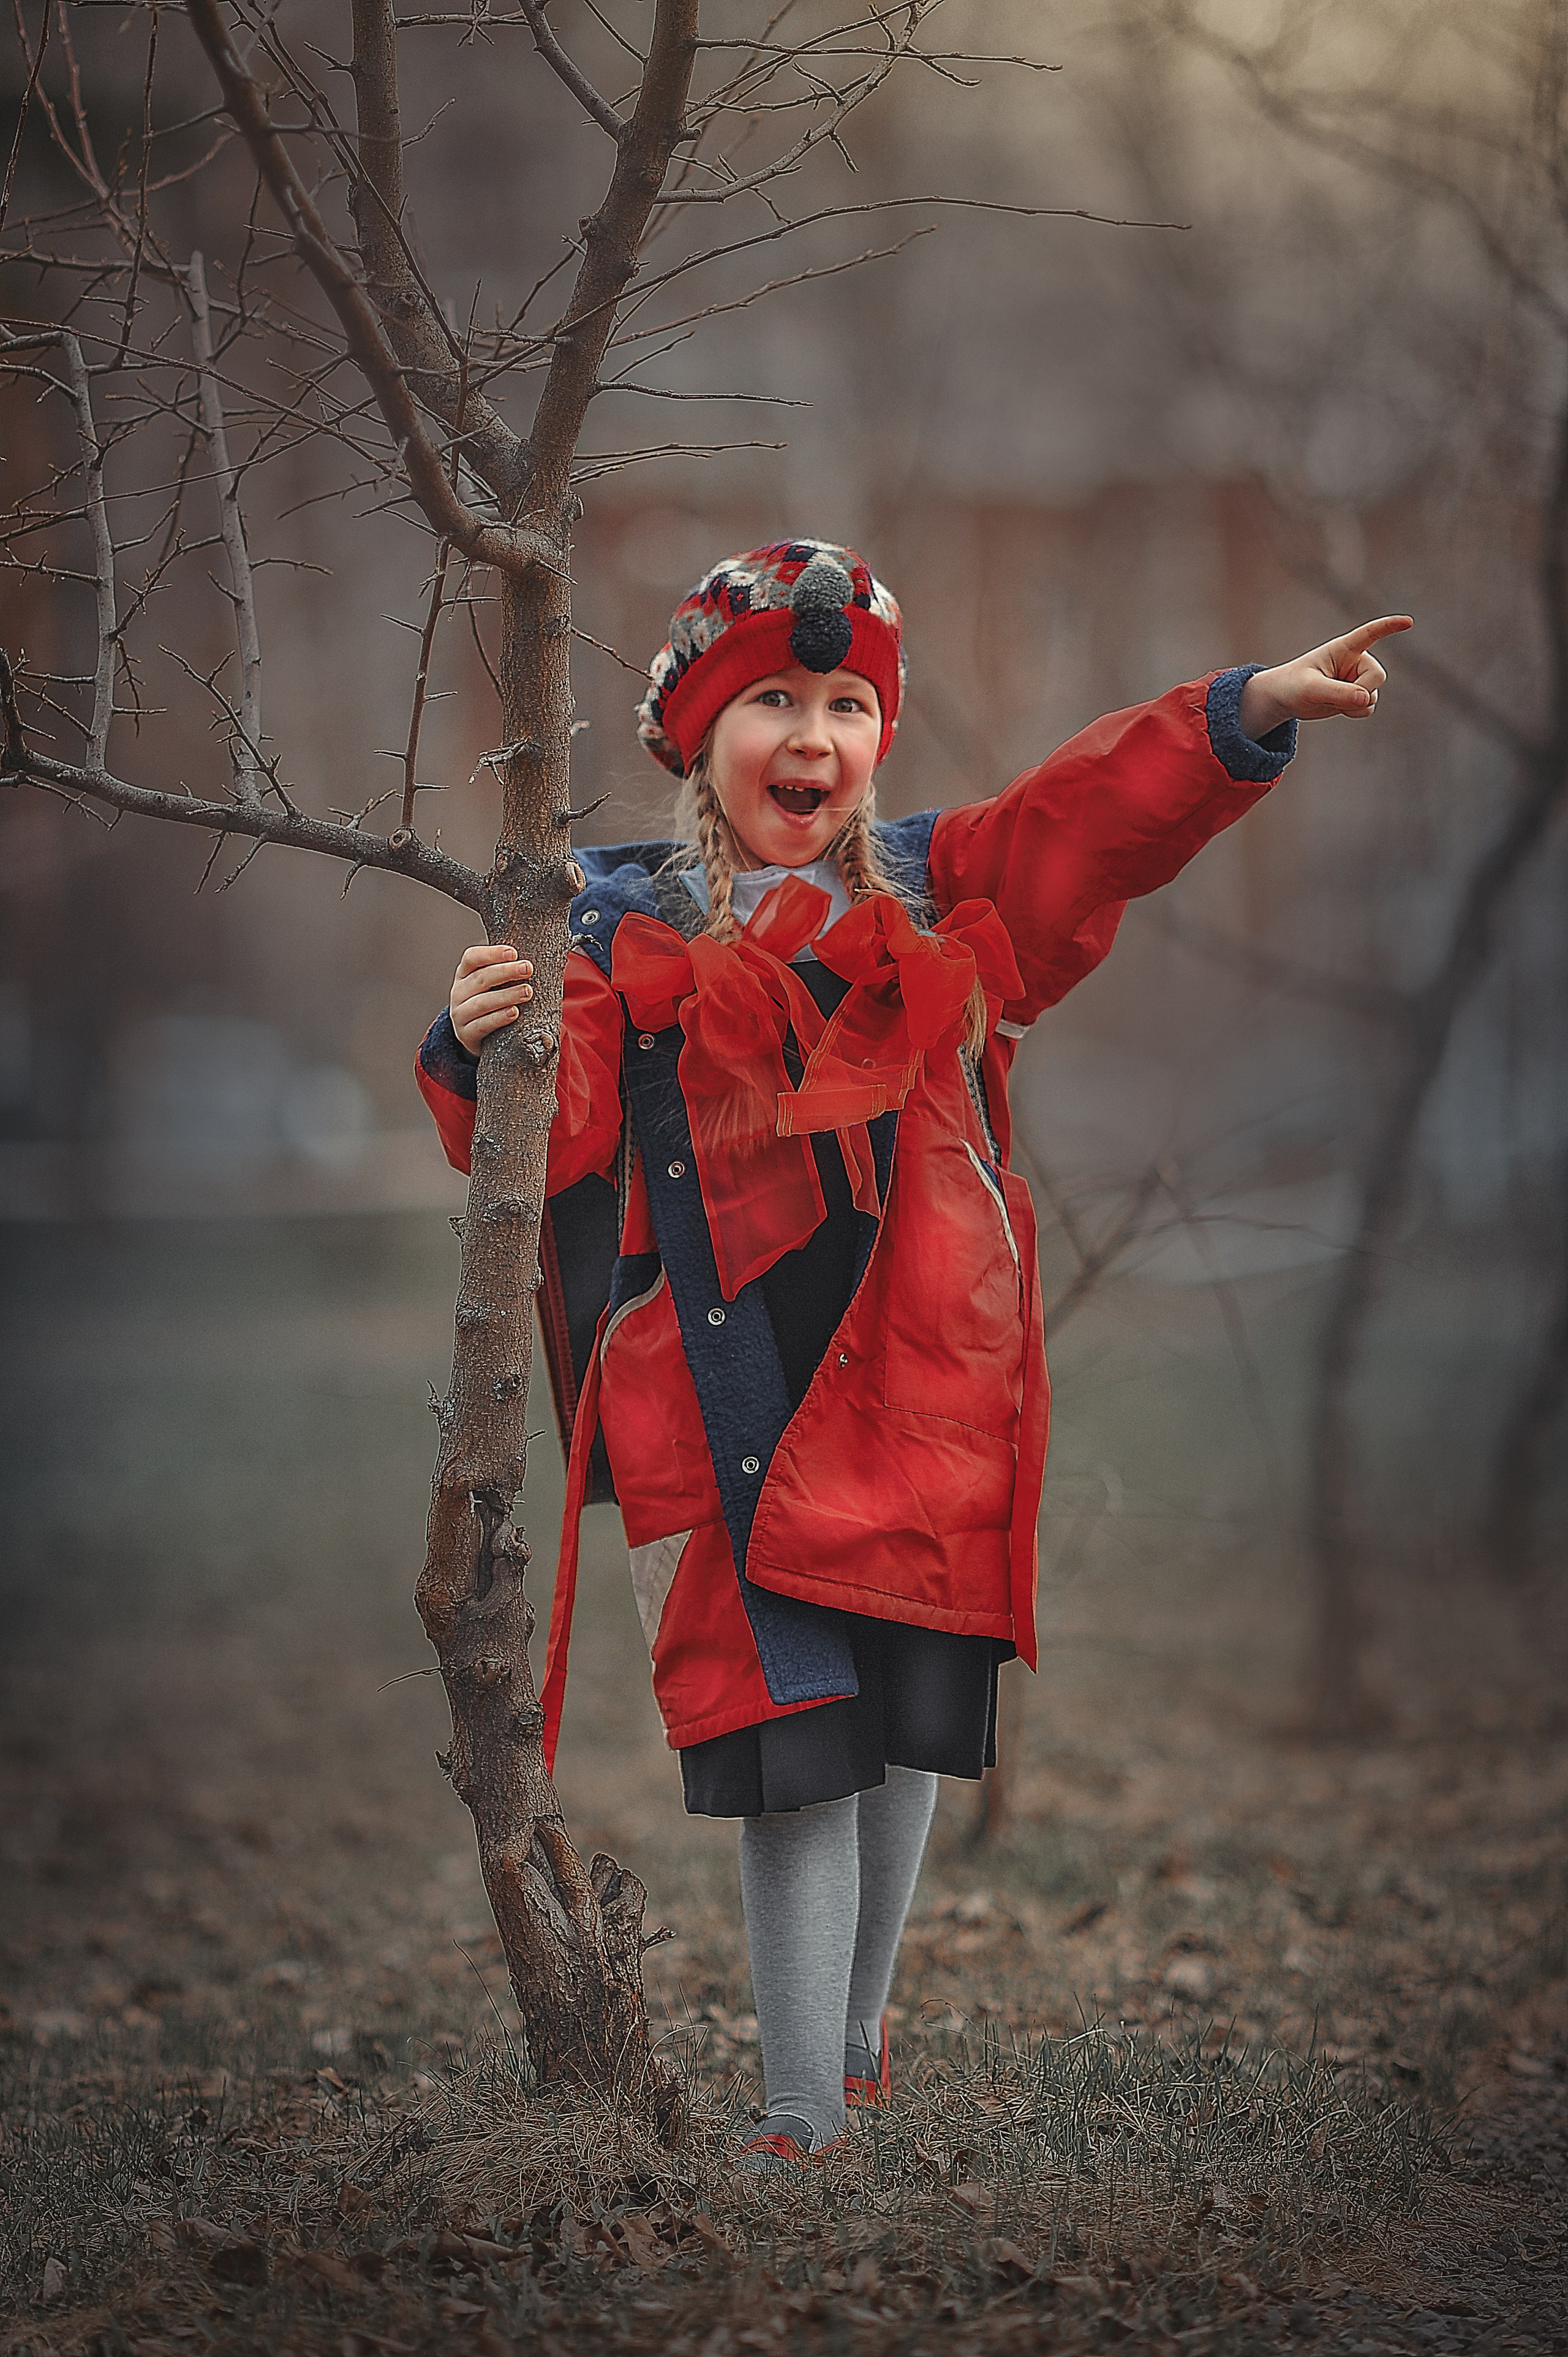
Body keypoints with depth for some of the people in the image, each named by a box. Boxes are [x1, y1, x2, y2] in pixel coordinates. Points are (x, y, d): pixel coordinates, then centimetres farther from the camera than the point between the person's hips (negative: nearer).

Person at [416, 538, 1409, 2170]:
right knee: (791, 1745, -6)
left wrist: (1255, 707, -19)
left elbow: (1098, 817, -4)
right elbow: (559, 1136, -3)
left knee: (903, 1727, 10)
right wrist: (489, 1052, -25)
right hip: (733, 1408, -2)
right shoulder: (623, 939, 2)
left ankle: (856, 2043, 32)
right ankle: (804, 2115, 2)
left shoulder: (938, 894, 8)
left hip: (918, 1379, 3)